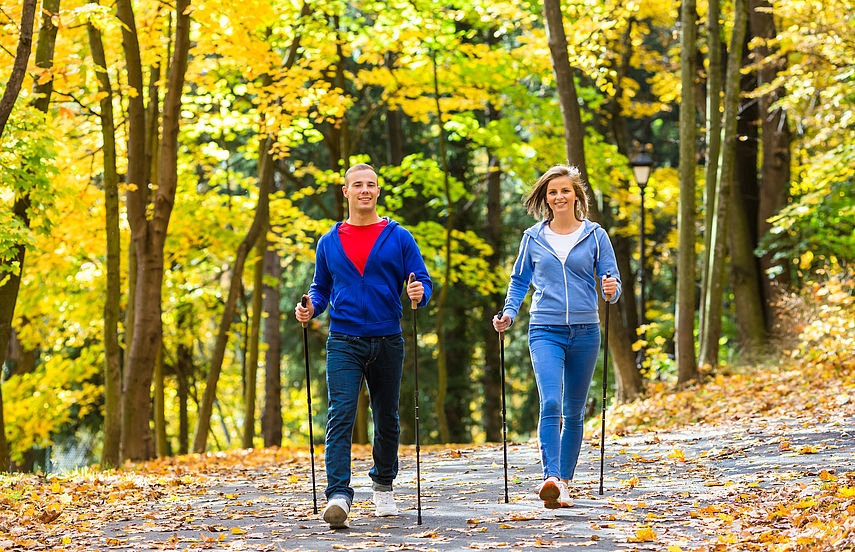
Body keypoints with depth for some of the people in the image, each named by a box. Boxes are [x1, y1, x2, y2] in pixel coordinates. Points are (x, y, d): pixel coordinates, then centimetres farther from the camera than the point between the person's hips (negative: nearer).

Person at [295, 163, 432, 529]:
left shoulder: (399, 238, 3)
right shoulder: (329, 243, 9)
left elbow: (423, 281, 1)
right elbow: (321, 288, 17)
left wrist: (419, 293, -22)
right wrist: (311, 307, -3)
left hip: (387, 343, 0)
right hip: (344, 343, 0)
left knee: (387, 419, 12)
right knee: (340, 416, -15)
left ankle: (383, 488, 31)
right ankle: (338, 495, -23)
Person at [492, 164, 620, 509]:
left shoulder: (595, 236, 5)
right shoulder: (533, 238, 7)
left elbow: (611, 281, 3)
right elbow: (519, 281, 16)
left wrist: (612, 289, -20)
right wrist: (508, 313, 1)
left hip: (584, 332, 1)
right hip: (546, 331, -1)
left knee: (574, 412, 7)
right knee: (551, 403, -20)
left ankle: (564, 481, 17)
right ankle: (551, 478, -30)